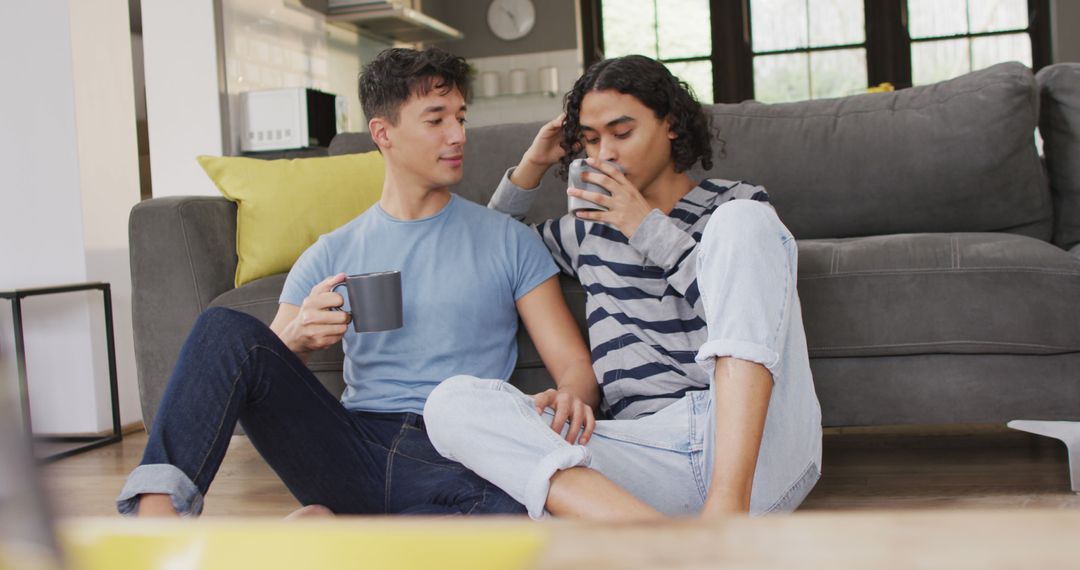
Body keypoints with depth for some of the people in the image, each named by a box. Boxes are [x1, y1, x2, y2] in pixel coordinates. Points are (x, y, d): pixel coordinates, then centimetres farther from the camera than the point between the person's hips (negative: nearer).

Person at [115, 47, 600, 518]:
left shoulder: (507, 240, 12)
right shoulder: (332, 255, 16)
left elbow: (576, 366, 7)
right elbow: (260, 377, 12)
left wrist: (569, 397, -19)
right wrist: (295, 339, -12)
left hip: (458, 459, -1)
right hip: (356, 444, 2)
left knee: (515, 512, -39)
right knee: (226, 330, -18)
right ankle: (157, 511, -31)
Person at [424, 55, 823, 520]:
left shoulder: (737, 204, 17)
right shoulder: (588, 229, 26)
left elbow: (746, 311, -1)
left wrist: (650, 228, -1)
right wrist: (531, 167, 24)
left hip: (757, 446, -2)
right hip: (652, 454, 3)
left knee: (742, 218, -20)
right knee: (453, 401, -19)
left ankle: (729, 507, -36)